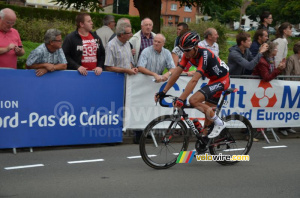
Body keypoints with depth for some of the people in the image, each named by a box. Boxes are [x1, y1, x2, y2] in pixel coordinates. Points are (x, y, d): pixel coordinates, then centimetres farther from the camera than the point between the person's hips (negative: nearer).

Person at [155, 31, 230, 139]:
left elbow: (194, 80, -39)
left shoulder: (204, 54, -31)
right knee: (207, 111, 9)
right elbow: (176, 73, -7)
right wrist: (163, 92, -12)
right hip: (213, 80, 8)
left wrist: (181, 99, -44)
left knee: (193, 100, -21)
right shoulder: (188, 53, -8)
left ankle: (219, 123, -10)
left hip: (222, 80, -8)